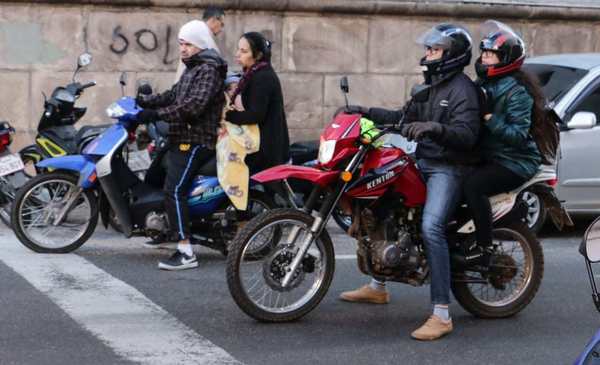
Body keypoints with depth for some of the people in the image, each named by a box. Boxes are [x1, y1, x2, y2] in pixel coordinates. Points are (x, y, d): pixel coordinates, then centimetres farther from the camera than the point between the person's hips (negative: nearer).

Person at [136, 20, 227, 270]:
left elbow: (194, 105, -23)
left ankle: (186, 252, -23)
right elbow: (174, 95, 21)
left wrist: (157, 114, -23)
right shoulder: (192, 69, 22)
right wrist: (145, 101, 7)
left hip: (196, 141, -11)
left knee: (174, 190, -20)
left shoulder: (209, 69, -11)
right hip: (182, 138, 11)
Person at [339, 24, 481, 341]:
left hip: (448, 169, -10)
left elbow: (466, 134, -25)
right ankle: (378, 287, 32)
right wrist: (366, 112, 15)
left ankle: (441, 316, -29)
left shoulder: (462, 89, -12)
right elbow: (405, 118, 23)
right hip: (424, 163, 10)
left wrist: (434, 127, -41)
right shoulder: (433, 87, 18)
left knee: (431, 228, -28)